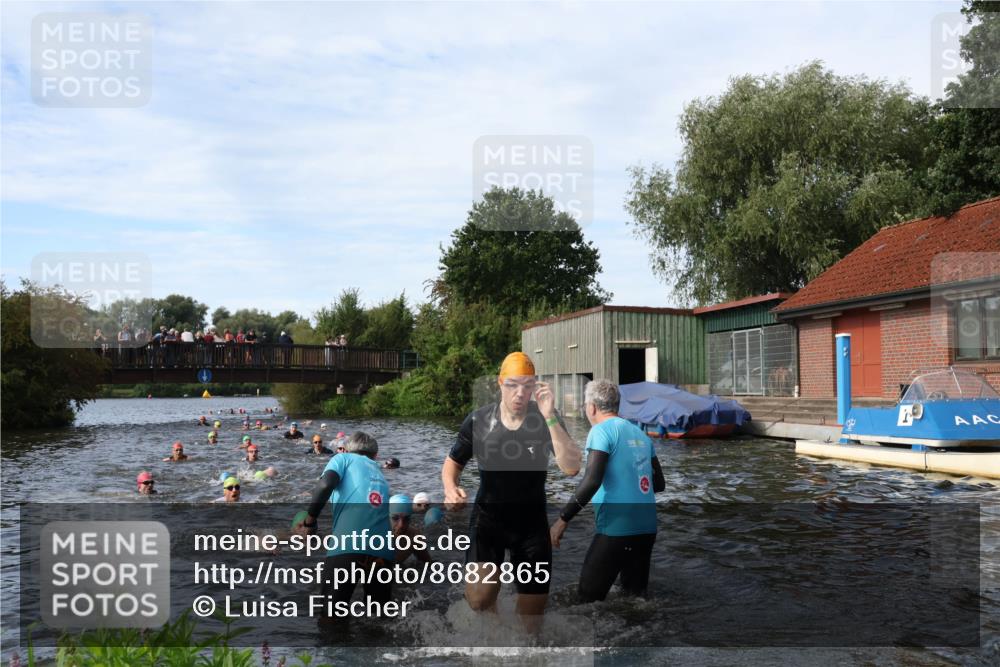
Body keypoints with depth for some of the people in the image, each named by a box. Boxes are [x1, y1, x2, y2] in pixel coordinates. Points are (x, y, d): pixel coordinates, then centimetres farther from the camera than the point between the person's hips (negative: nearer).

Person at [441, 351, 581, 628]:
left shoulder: (546, 420, -12)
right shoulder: (478, 420, -10)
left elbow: (571, 468, -25)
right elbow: (453, 462, 6)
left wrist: (549, 417, -32)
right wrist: (451, 489, -17)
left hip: (532, 521, 1)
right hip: (488, 517, -1)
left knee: (532, 613, 10)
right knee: (479, 598, -20)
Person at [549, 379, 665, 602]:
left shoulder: (602, 430, -7)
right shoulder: (640, 433, 14)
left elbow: (591, 480, -18)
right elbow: (659, 484, 17)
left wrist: (563, 519, -14)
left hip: (617, 528, -7)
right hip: (647, 527, 8)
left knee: (588, 599, -2)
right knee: (636, 595, 16)